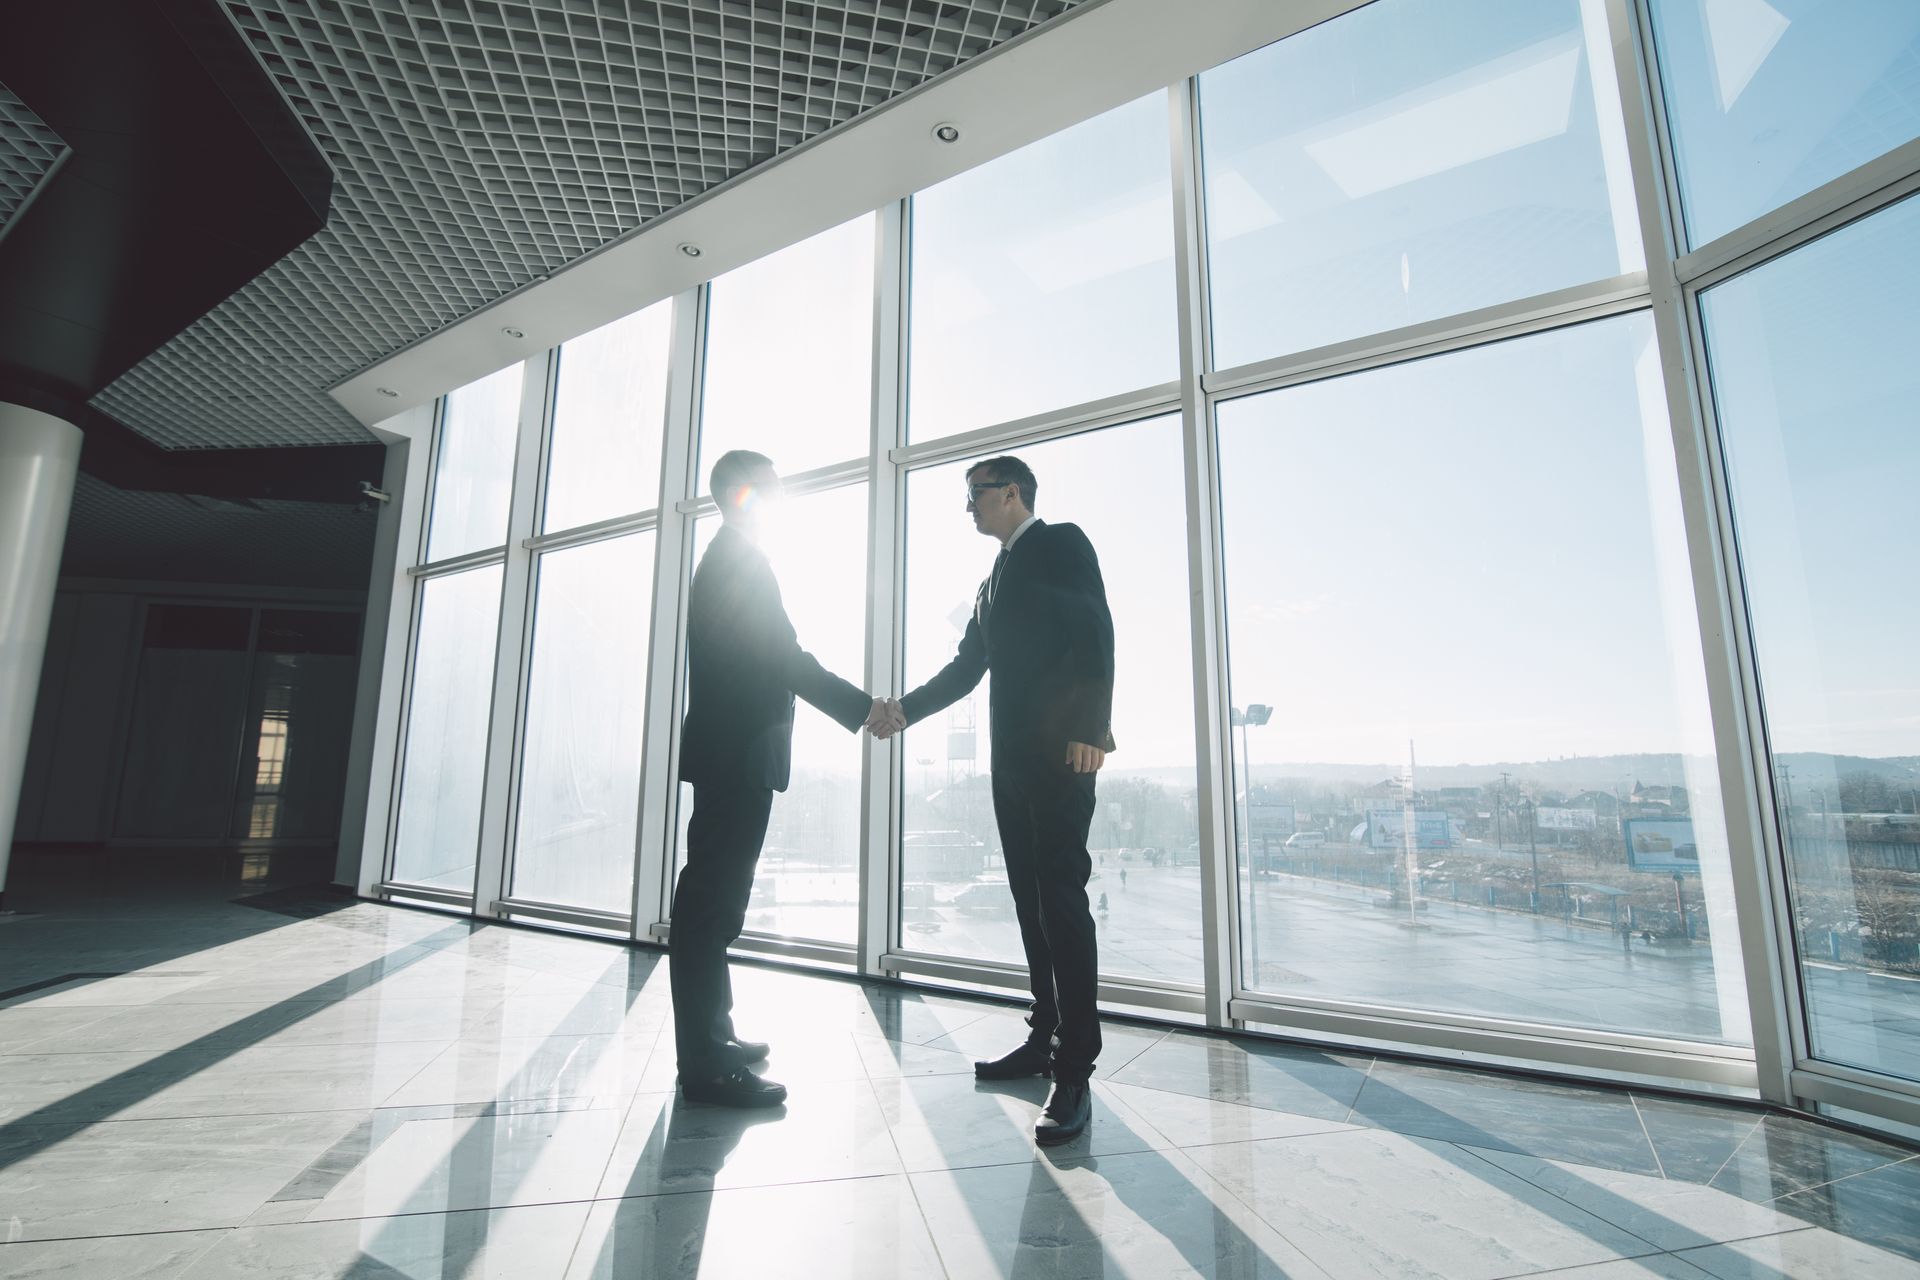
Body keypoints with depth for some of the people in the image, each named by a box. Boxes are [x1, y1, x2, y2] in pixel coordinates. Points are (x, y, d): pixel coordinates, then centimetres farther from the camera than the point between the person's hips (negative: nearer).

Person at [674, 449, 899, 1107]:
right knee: (712, 901, -7)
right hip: (739, 752, -11)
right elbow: (786, 658, -15)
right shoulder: (744, 558, -10)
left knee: (713, 899, 14)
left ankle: (710, 1036, 25)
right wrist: (863, 708, -8)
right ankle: (704, 1065, 1)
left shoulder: (721, 560, 21)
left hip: (726, 750, 11)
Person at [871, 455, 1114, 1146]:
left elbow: (1096, 633, -10)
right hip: (1011, 758, 8)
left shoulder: (1062, 543, 2)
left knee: (1061, 895, -10)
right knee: (1031, 898, 10)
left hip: (1060, 752, -8)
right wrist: (904, 710, 11)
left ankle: (1074, 1072, -4)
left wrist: (1091, 728, -20)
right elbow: (966, 667, 22)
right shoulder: (994, 580, 26)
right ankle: (1044, 1039, 21)